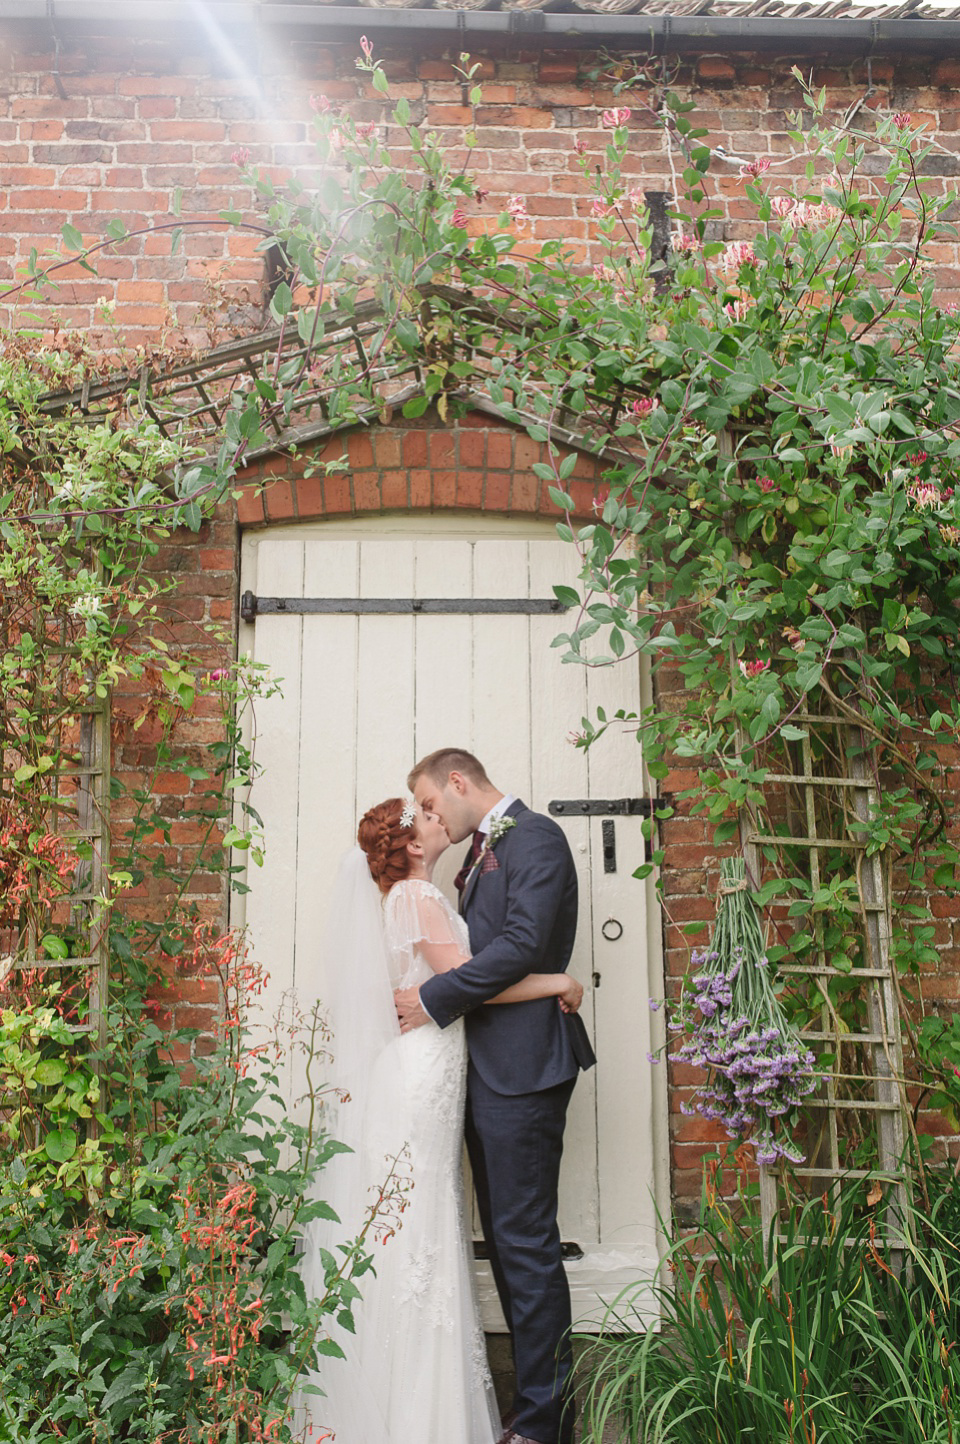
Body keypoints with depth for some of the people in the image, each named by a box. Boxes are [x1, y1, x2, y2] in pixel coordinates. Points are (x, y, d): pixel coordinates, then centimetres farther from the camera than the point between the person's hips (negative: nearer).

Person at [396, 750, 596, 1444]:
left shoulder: (535, 837, -10)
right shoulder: (482, 851, 19)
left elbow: (524, 944, -20)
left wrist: (434, 997, -16)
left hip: (522, 1065, -10)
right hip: (486, 1067, 10)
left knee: (526, 1240, -4)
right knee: (506, 1236, 15)